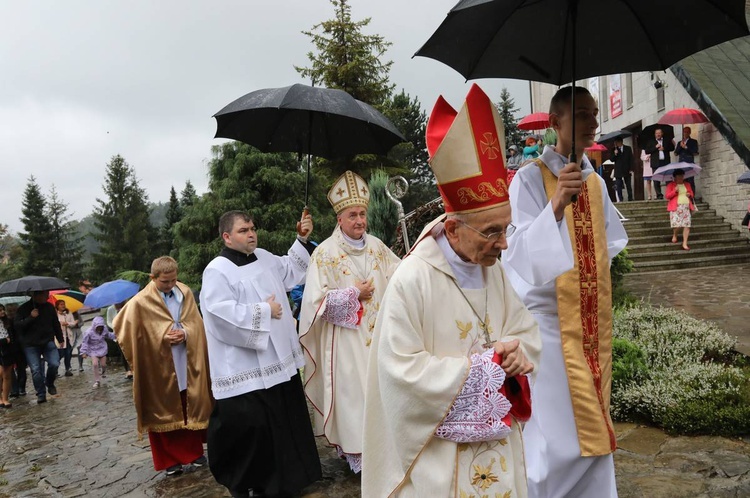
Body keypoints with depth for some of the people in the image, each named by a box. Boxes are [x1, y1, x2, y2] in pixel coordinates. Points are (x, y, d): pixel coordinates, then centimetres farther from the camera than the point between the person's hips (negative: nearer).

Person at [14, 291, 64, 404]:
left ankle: (49, 383, 16)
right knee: (36, 369, -5)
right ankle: (41, 395, 7)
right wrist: (30, 317, -23)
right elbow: (17, 325, -11)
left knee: (54, 364, -13)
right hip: (30, 345, -2)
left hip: (48, 342, 2)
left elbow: (56, 323, 14)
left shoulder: (49, 307, 4)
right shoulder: (24, 308, -5)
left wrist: (60, 339, 17)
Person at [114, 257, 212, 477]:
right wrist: (161, 338, -15)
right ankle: (170, 460, 22)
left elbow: (196, 323, 5)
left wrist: (185, 333, -17)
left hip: (187, 364, 3)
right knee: (164, 411, 9)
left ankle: (195, 451, 31)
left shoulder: (186, 293, 0)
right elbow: (126, 331, -9)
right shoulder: (141, 302, -11)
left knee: (192, 408, 14)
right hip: (160, 366, -3)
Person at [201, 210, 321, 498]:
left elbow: (291, 272, 24)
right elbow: (222, 314, -25)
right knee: (250, 428, -2)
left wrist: (303, 240, 11)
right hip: (245, 370, -8)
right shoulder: (217, 271, -13)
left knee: (284, 422, 18)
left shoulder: (264, 258, 10)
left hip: (279, 361, 8)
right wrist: (264, 311, -16)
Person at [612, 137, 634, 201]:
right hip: (618, 171, 0)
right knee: (619, 186, -5)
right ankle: (620, 199, -1)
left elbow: (631, 159, 5)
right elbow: (612, 160, 3)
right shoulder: (614, 150, 7)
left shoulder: (628, 148, 6)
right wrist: (615, 154, -16)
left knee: (628, 185, 5)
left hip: (627, 170, 0)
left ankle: (630, 199, 11)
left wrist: (631, 169, -2)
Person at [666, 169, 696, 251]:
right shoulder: (671, 185, 5)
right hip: (676, 207, -4)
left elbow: (692, 195, 24)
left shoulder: (687, 185, 18)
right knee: (677, 224, -14)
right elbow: (667, 196, -2)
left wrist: (690, 195, 1)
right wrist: (675, 191, -17)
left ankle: (685, 243, -1)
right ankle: (674, 235, 20)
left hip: (686, 207, 4)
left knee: (687, 225, -5)